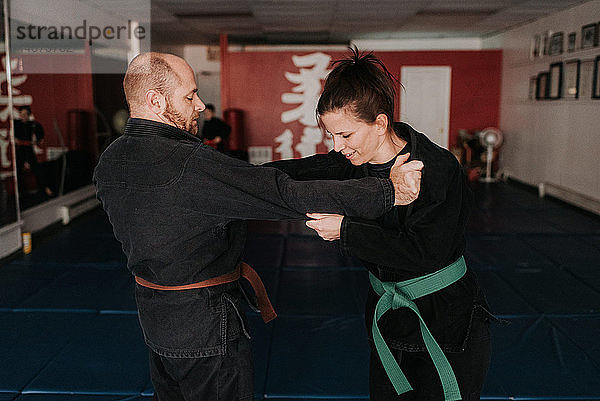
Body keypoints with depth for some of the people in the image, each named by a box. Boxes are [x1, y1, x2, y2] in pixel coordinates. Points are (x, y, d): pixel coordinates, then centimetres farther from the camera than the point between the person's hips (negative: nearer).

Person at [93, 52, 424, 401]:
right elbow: (284, 195, -32)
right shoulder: (188, 163, -29)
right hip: (205, 323, -8)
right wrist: (389, 191, -28)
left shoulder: (109, 164, -1)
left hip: (152, 315, 8)